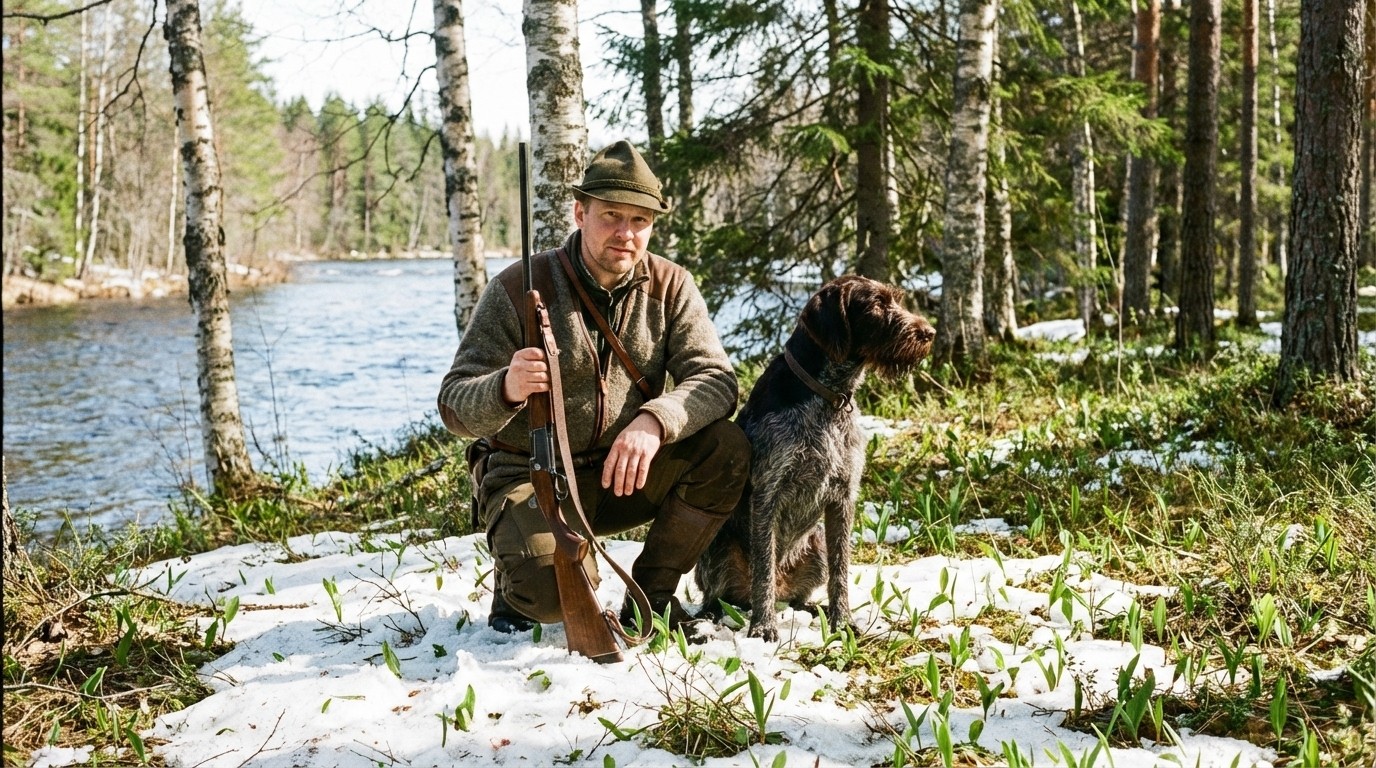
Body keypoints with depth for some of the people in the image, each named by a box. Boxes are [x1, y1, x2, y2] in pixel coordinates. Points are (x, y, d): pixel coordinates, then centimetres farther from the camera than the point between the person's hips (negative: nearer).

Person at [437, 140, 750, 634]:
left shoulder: (670, 287, -3)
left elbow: (716, 379, -14)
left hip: (625, 473, 4)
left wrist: (655, 421, -35)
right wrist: (507, 388, -39)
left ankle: (650, 595, -2)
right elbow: (456, 407, -15)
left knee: (726, 450, -21)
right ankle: (518, 584, 8)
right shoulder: (520, 288, -13)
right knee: (554, 588, -32)